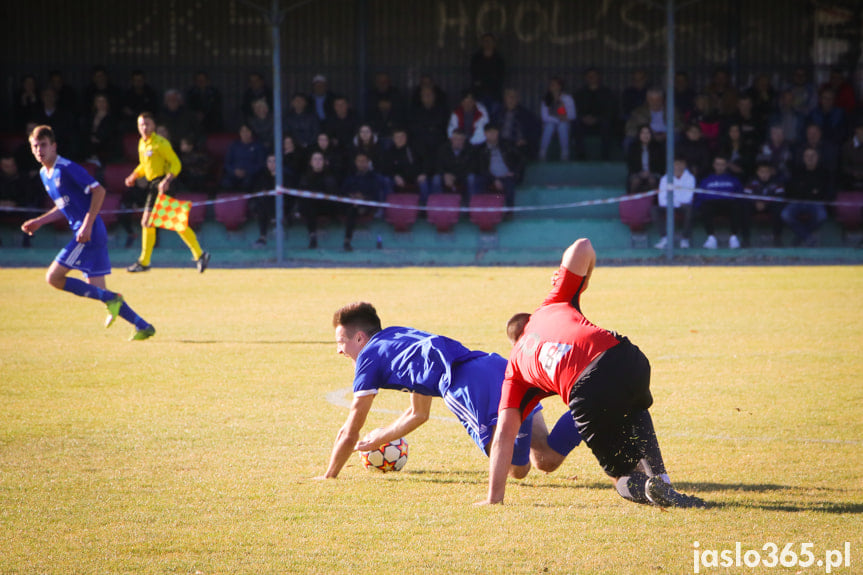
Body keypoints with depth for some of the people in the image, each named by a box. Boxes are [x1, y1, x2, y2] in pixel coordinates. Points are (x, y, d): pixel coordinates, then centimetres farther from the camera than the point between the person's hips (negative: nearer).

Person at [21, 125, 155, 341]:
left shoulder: (67, 168, -12)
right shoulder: (44, 174, 16)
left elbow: (99, 190, -17)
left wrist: (87, 225, -22)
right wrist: (39, 222, 18)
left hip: (90, 233, -9)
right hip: (82, 233, 9)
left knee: (54, 277, -12)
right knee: (96, 289, 8)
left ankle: (110, 299, -10)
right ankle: (143, 326, 10)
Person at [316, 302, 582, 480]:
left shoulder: (370, 356, 15)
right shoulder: (400, 336, 38)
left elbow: (349, 433, 20)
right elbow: (419, 413, 48)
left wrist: (328, 477, 34)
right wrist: (378, 438, 60)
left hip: (470, 383, -8)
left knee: (517, 470, -20)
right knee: (545, 460, 2)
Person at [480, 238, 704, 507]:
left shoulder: (515, 364, 28)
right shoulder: (552, 307, 31)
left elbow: (504, 434, 21)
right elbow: (583, 248, 28)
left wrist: (493, 498, 24)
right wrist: (581, 284, 49)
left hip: (587, 394, -2)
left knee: (625, 477, 20)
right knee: (637, 414, 39)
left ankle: (648, 487, -17)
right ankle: (660, 479, 15)